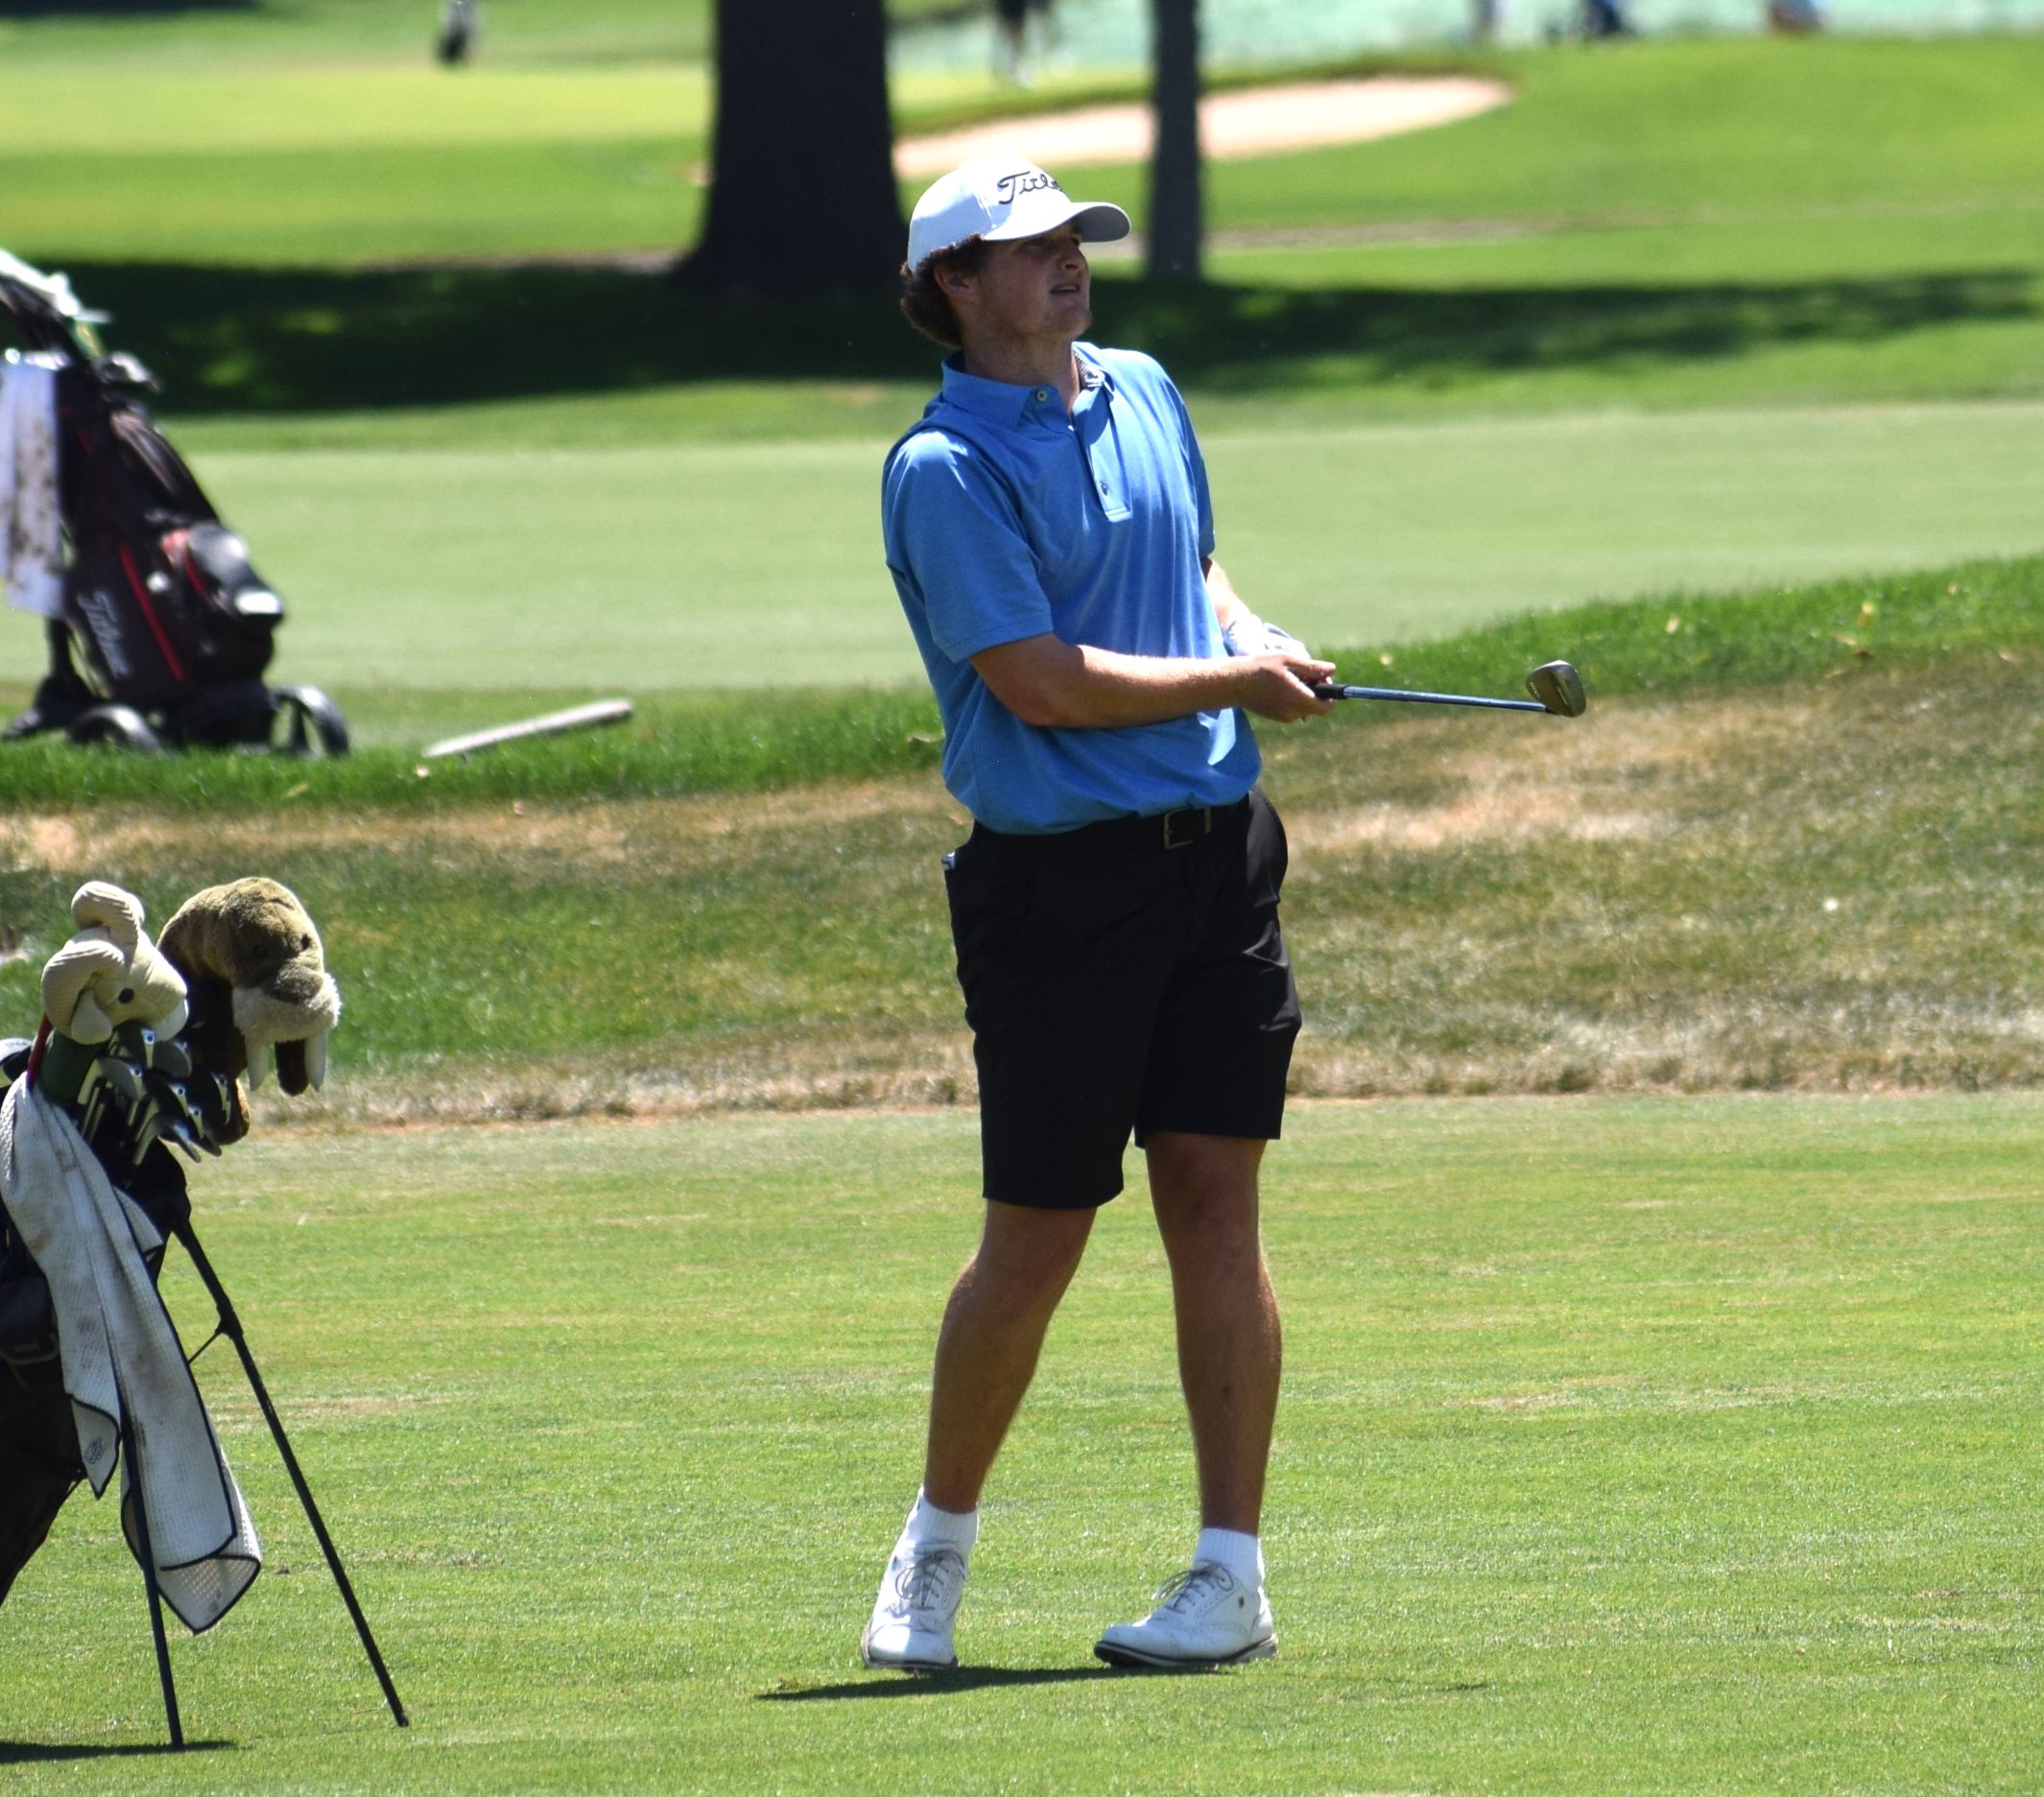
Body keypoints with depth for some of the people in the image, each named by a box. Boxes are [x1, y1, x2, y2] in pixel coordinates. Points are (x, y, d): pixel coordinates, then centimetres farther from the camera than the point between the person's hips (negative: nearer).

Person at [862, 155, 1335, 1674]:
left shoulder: (1145, 394, 13)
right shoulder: (947, 470, -10)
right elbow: (1045, 683, -17)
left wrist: (1260, 634, 7)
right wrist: (1238, 680, -8)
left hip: (1219, 850, 6)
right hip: (1061, 877, -5)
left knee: (1214, 1202, 1)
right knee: (1036, 1244, -1)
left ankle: (1233, 1576, 3)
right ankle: (937, 1548, 20)